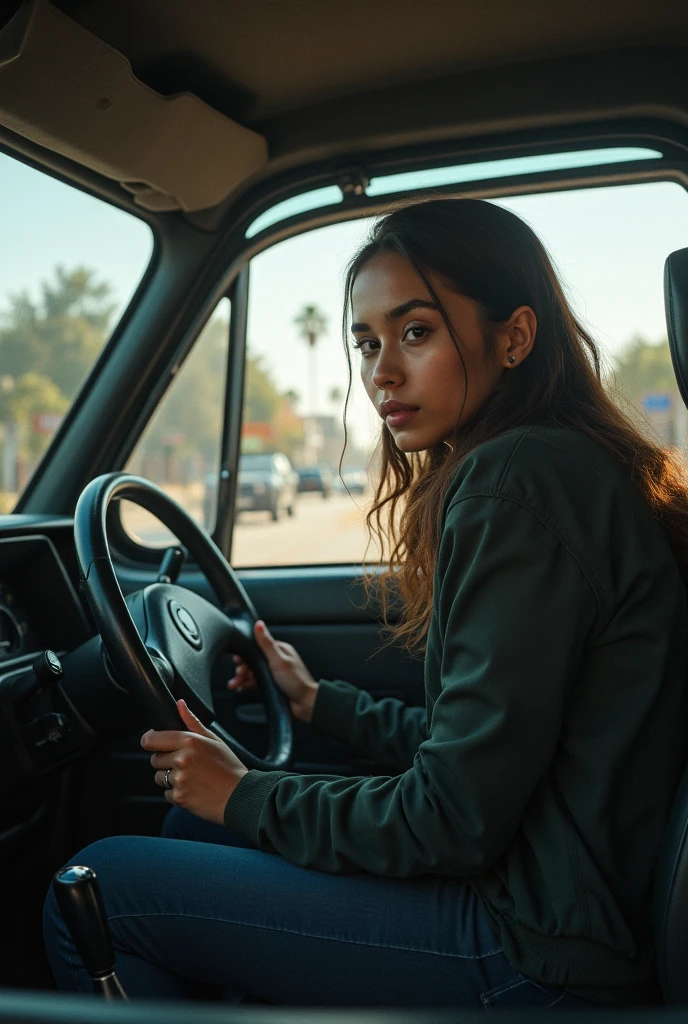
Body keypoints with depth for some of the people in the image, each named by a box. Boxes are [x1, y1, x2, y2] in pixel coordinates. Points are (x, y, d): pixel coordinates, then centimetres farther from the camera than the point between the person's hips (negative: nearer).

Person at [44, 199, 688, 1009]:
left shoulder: (517, 483, -20)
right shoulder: (567, 470, 10)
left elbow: (455, 821, -20)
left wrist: (247, 797, -5)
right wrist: (318, 702, 21)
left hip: (538, 955, -10)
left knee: (95, 889, -5)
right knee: (197, 822, 18)